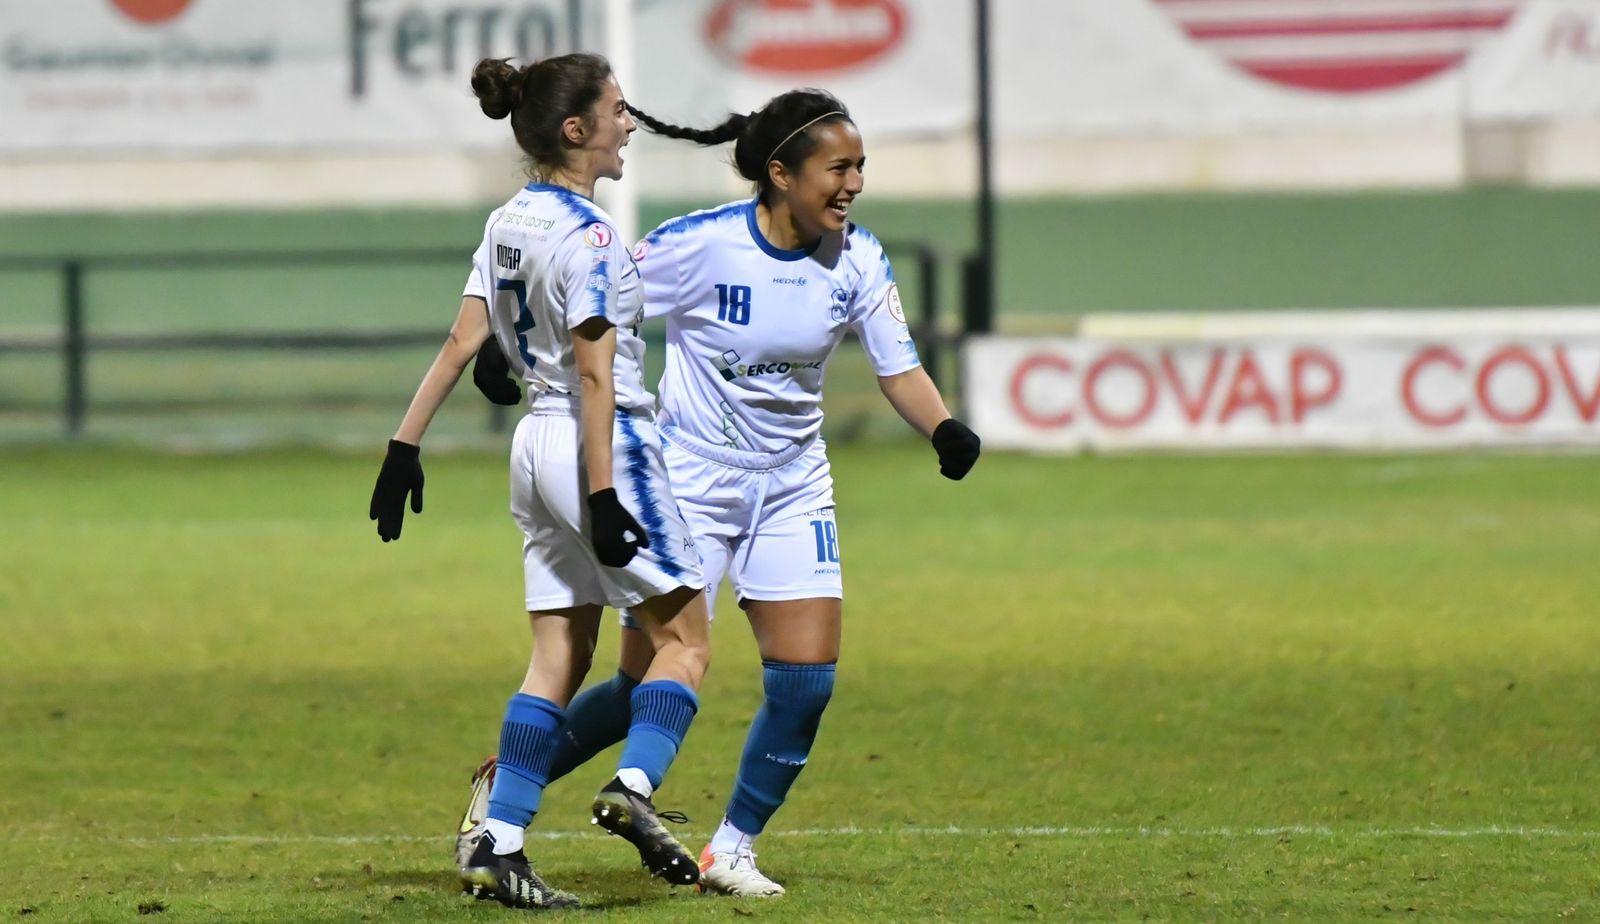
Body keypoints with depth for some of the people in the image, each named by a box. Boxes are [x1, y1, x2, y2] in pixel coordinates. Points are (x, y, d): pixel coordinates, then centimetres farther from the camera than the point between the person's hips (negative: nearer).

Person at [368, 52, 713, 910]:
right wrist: (603, 497, -20)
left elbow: (461, 341, 9)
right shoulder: (586, 236, -16)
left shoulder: (507, 222, 9)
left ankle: (496, 846, 2)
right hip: (599, 445, -8)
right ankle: (632, 787, -18)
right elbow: (595, 374, -19)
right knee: (683, 638, 1)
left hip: (536, 444, 8)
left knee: (558, 659, 8)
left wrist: (406, 444, 11)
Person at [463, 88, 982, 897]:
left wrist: (945, 431, -25)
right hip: (689, 486, -4)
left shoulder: (857, 260, -6)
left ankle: (731, 850, 10)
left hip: (792, 489, 4)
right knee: (649, 685, -2)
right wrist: (509, 346, -15)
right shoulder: (704, 245, -19)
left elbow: (899, 369, -7)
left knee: (807, 678, -7)